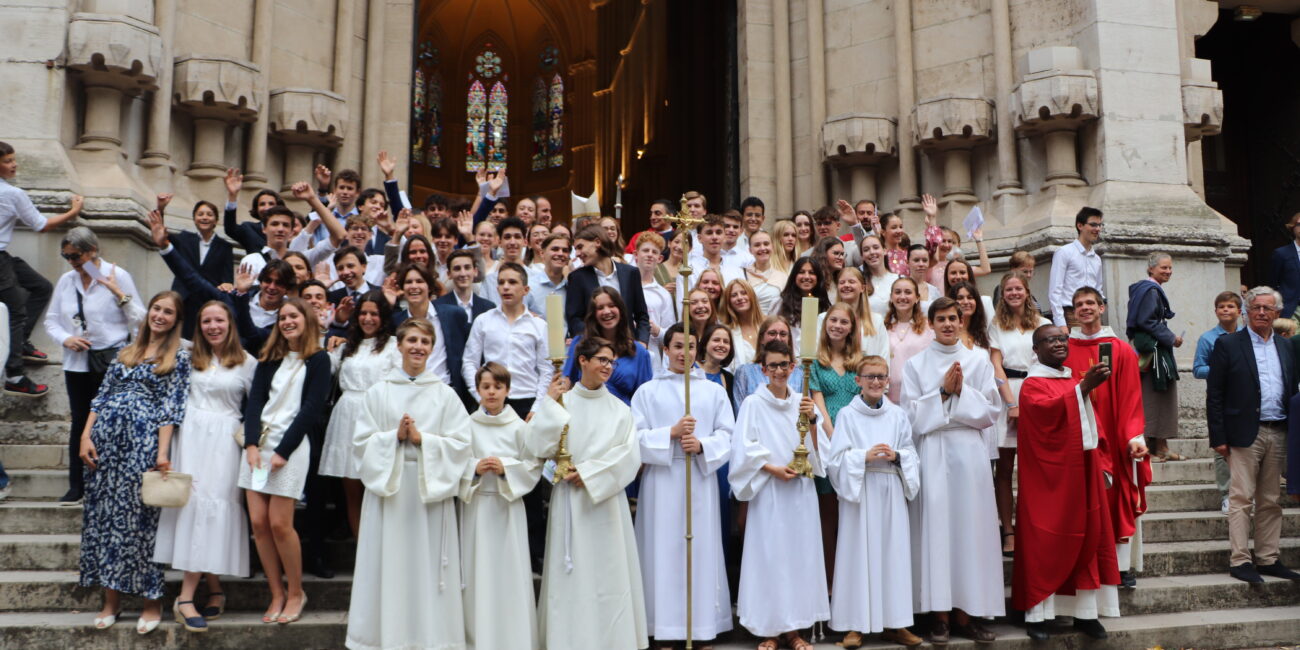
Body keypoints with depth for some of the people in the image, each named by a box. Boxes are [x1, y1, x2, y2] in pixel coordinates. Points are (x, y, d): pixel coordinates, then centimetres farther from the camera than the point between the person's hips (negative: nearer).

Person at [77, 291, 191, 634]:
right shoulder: (126, 351, 17)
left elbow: (171, 408, -5)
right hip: (106, 438, 5)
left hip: (143, 441, -5)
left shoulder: (179, 356, 3)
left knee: (139, 515, -5)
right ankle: (111, 599, 13)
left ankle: (151, 600, 4)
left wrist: (163, 452, -13)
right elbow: (101, 396, 14)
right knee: (103, 514, 4)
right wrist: (86, 436, 3)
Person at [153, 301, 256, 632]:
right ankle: (214, 589, -4)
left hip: (224, 438, -2)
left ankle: (187, 595, -4)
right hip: (192, 433, 2)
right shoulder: (191, 356, 13)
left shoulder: (247, 363, 4)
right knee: (193, 501, -8)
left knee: (213, 503, -8)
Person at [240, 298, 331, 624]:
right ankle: (277, 594, 10)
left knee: (279, 523, -9)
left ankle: (296, 593, 7)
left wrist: (283, 451, -11)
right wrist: (251, 444, -6)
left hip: (291, 444, -5)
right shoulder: (269, 359, 15)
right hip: (259, 440, 5)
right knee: (258, 521, 0)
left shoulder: (318, 360, 0)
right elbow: (254, 401, 8)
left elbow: (311, 409, -6)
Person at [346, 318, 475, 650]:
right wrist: (394, 436, -12)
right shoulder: (378, 392, 6)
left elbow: (460, 444, -2)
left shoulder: (445, 394, 4)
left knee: (428, 567, 1)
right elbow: (362, 441, 2)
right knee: (388, 566, 2)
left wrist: (421, 438, -12)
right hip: (387, 485, 1)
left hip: (431, 488, 0)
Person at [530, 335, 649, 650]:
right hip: (569, 500, -1)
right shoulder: (562, 403, 3)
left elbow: (630, 456, -2)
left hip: (607, 498, 1)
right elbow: (540, 449, -6)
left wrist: (589, 472, -10)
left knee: (610, 572, 2)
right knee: (572, 574, 0)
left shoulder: (619, 409, 8)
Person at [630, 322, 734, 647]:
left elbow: (726, 435, 4)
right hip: (661, 481, -1)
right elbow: (637, 438, -1)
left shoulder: (714, 391, 12)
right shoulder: (647, 391, 8)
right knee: (663, 550, -1)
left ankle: (702, 628, 10)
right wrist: (671, 433, -14)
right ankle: (664, 628, 6)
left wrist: (702, 445, -15)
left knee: (701, 549, 2)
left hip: (701, 479, 1)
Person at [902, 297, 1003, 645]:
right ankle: (939, 613, 1)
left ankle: (968, 611, 8)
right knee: (936, 526, -4)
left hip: (969, 450, 1)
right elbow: (912, 416, 0)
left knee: (970, 526, 0)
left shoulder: (979, 361, 10)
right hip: (932, 452, -1)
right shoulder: (915, 364, 6)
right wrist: (943, 392, -9)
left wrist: (962, 391, -8)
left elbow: (991, 411, 4)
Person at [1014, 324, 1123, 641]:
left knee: (1087, 537, 7)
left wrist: (1100, 465, 12)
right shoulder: (1033, 385, -6)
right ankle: (1037, 613, 1)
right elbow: (1047, 409, -27)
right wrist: (1084, 386, -33)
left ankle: (1085, 611, 14)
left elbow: (1090, 425, 19)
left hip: (1081, 472, 7)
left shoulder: (1075, 383, 16)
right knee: (1045, 543, -4)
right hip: (1050, 477, -7)